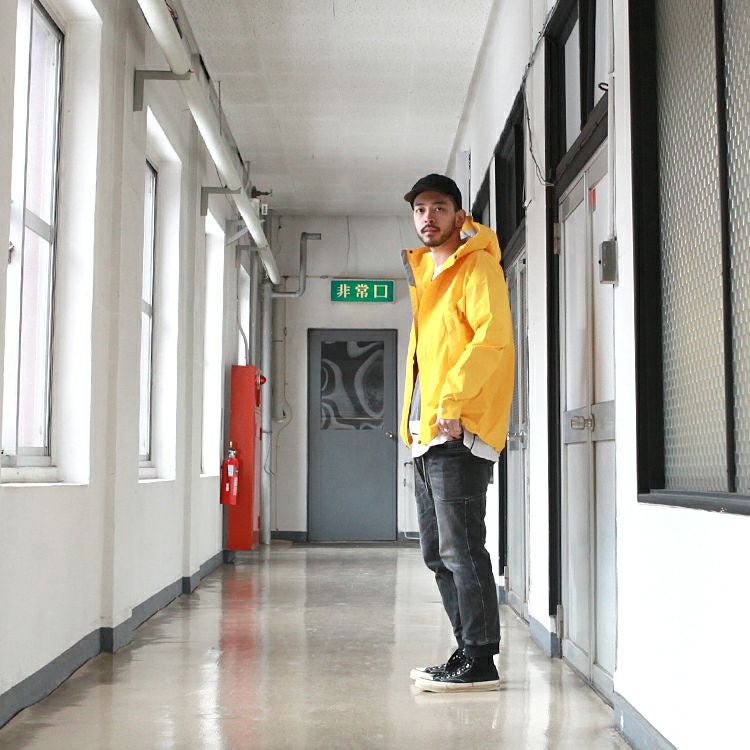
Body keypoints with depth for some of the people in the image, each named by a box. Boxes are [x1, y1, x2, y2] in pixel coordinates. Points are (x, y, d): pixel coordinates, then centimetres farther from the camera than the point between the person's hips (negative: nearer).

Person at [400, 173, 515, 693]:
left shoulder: (476, 266, -4)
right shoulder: (427, 271, 22)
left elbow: (493, 335, -18)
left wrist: (453, 399, -25)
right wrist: (418, 421, 17)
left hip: (459, 433, -10)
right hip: (427, 434, 10)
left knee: (460, 548, -9)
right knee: (439, 553, 12)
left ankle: (481, 661, -2)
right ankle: (468, 651, 21)